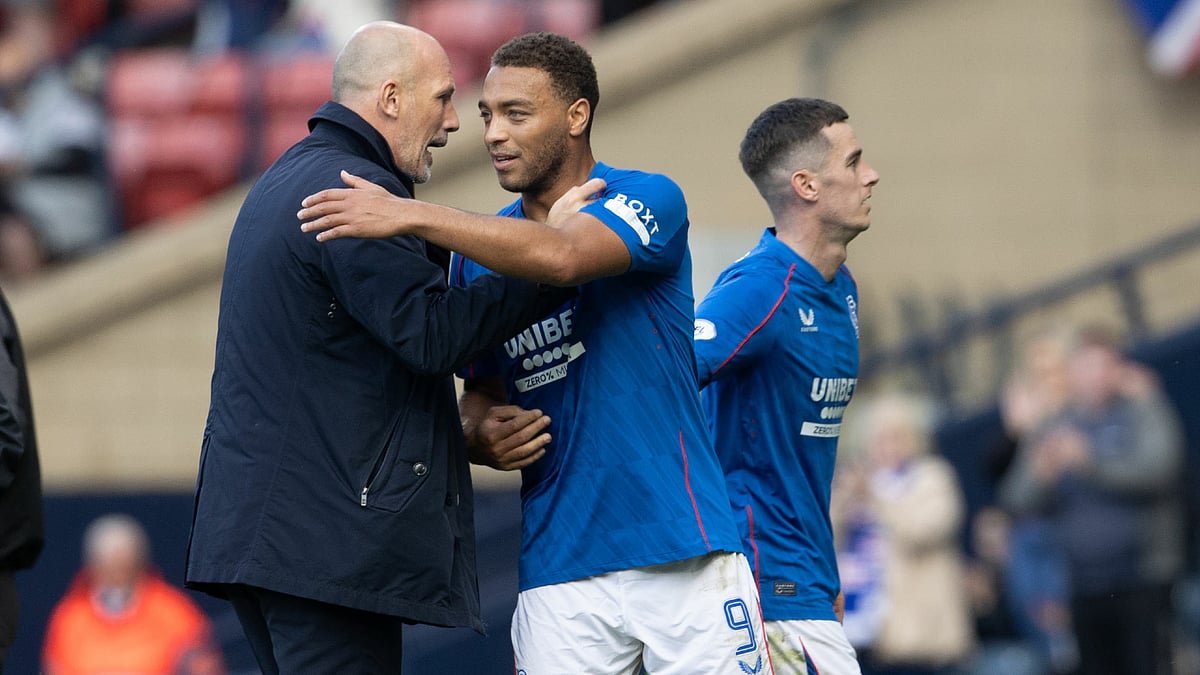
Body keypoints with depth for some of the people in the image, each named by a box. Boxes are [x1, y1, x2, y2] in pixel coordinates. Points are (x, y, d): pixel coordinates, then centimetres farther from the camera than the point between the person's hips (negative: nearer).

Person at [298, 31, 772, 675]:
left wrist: (414, 215, -31)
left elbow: (562, 257, -25)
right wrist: (483, 434, -3)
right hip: (559, 568, 4)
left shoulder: (647, 200, -4)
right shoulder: (479, 250, 13)